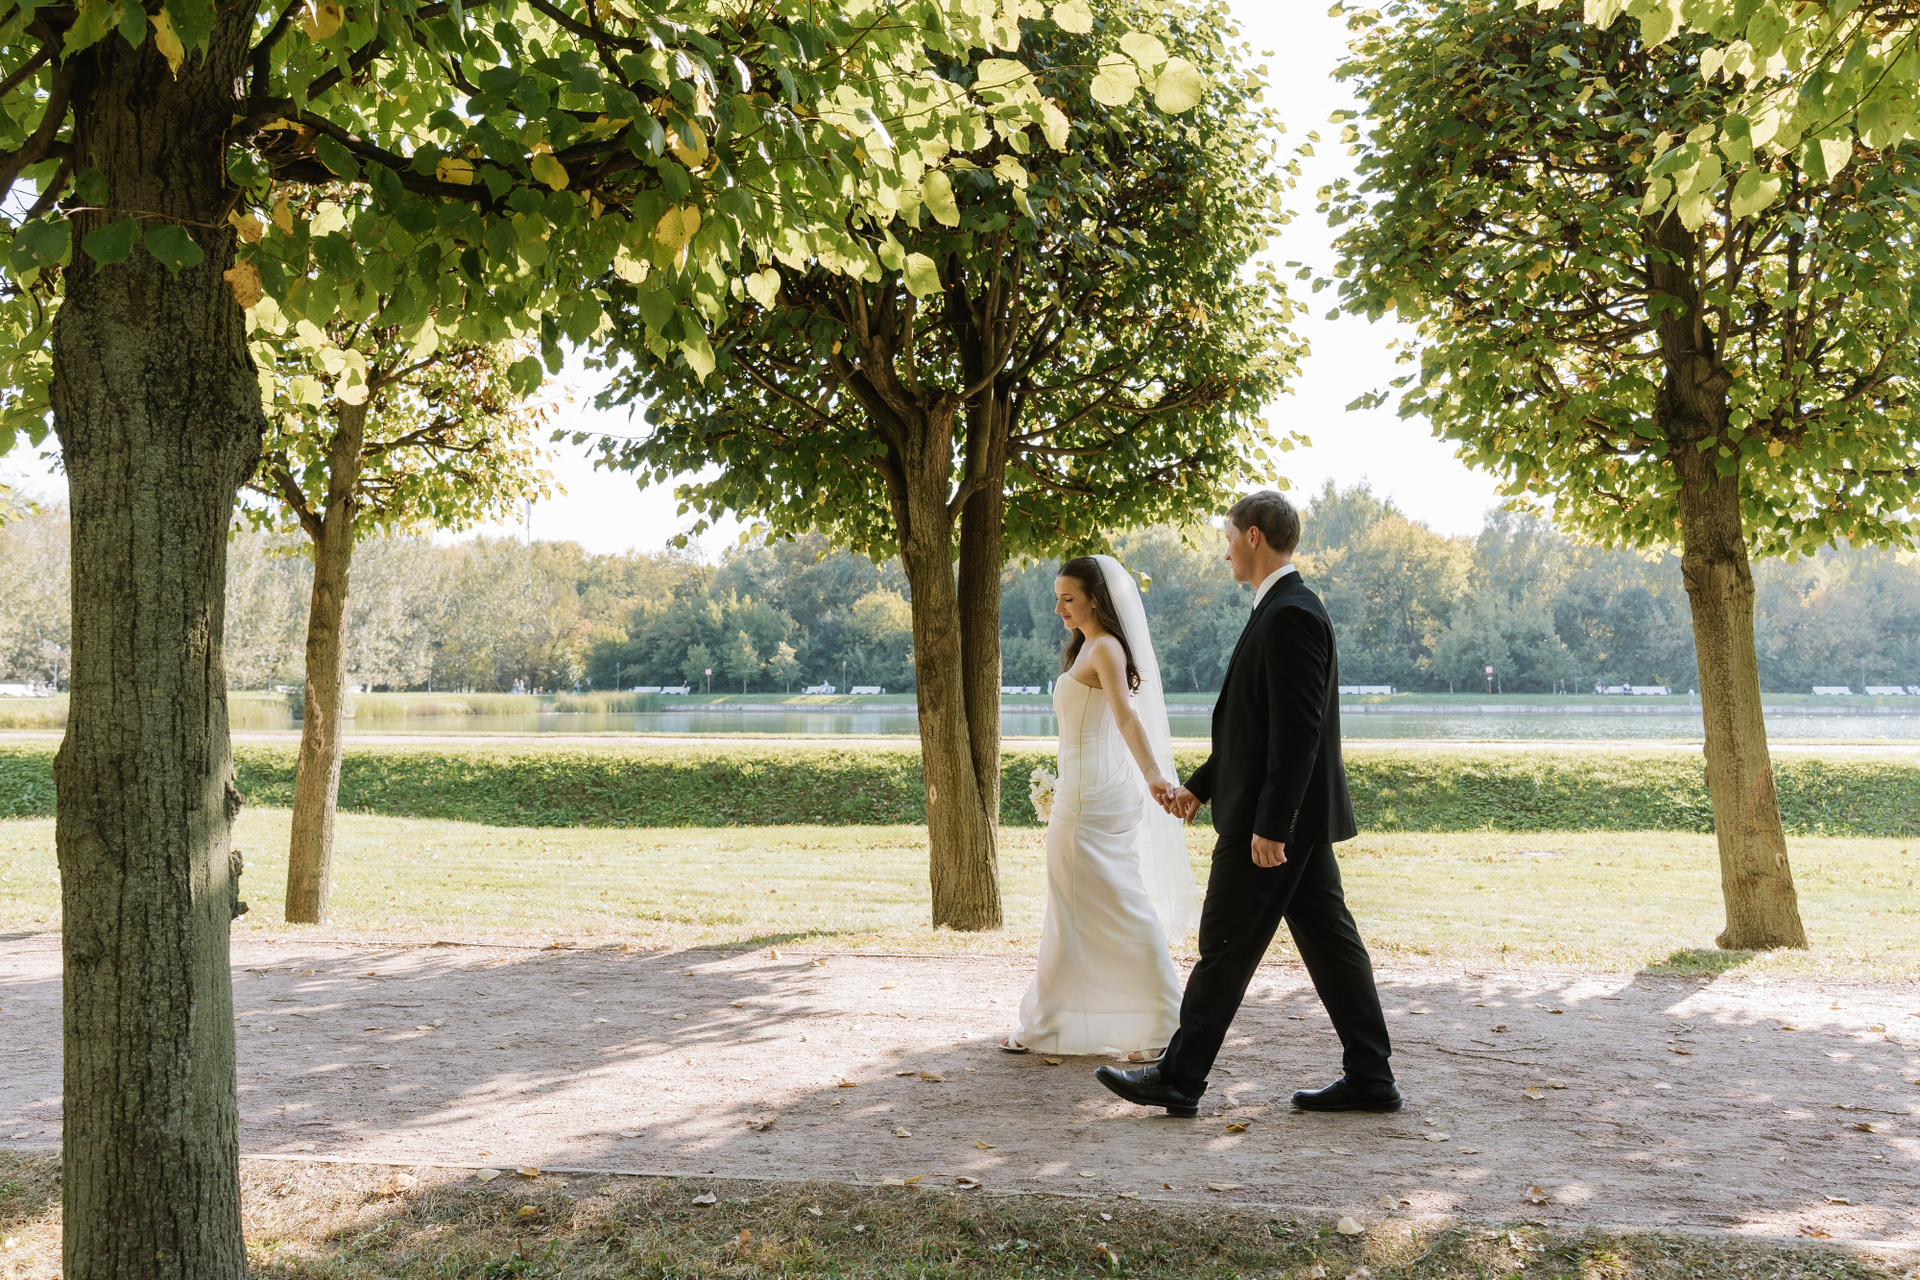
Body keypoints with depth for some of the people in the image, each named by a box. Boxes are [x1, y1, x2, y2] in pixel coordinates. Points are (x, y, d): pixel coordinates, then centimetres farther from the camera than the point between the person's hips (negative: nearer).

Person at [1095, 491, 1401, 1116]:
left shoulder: (1289, 615, -17)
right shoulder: (1289, 610, 16)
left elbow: (1298, 731, -23)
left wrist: (1269, 825, -23)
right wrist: (1199, 786, 23)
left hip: (1273, 819, -10)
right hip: (1297, 817, 10)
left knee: (1227, 945, -2)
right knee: (1328, 941, 11)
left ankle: (1179, 1079, 7)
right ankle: (1369, 1077, 17)